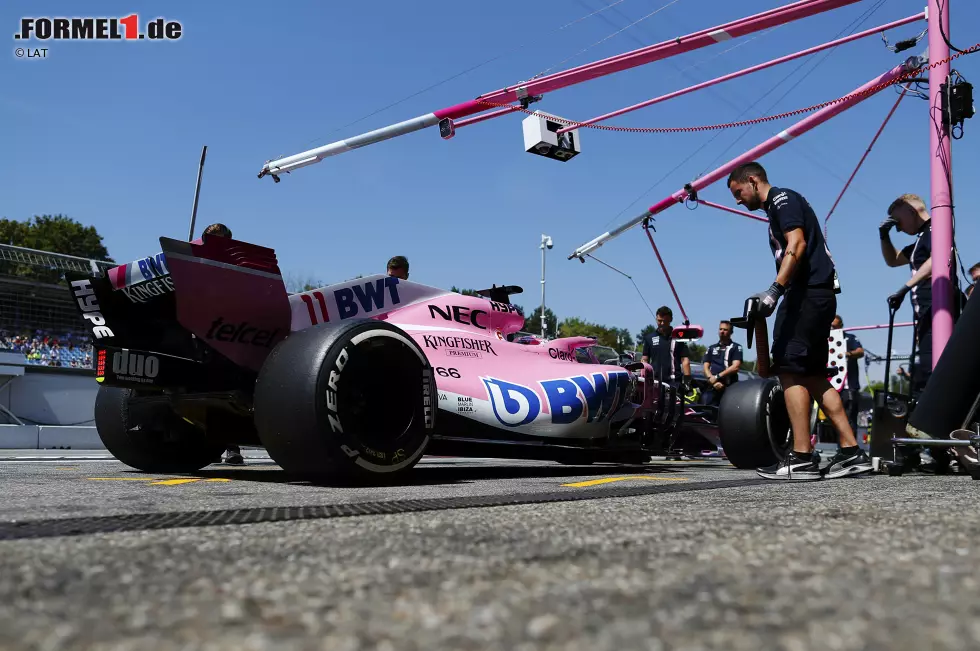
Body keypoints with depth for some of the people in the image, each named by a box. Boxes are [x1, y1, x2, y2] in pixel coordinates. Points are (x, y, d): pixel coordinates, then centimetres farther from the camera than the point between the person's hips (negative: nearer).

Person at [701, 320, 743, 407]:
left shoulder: (736, 348, 7)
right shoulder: (711, 348, 21)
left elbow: (735, 367, -6)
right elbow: (706, 368, 12)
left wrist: (717, 377, -11)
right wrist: (713, 381, -7)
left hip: (729, 388, -4)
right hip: (711, 388, 4)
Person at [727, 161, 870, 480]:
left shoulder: (782, 199, -3)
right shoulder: (777, 208, 25)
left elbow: (797, 245, -17)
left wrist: (774, 289, -25)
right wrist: (770, 295, 20)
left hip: (809, 293, -10)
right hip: (816, 295, 10)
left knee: (790, 369, -12)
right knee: (812, 375, 9)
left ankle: (802, 459, -13)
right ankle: (851, 451, 8)